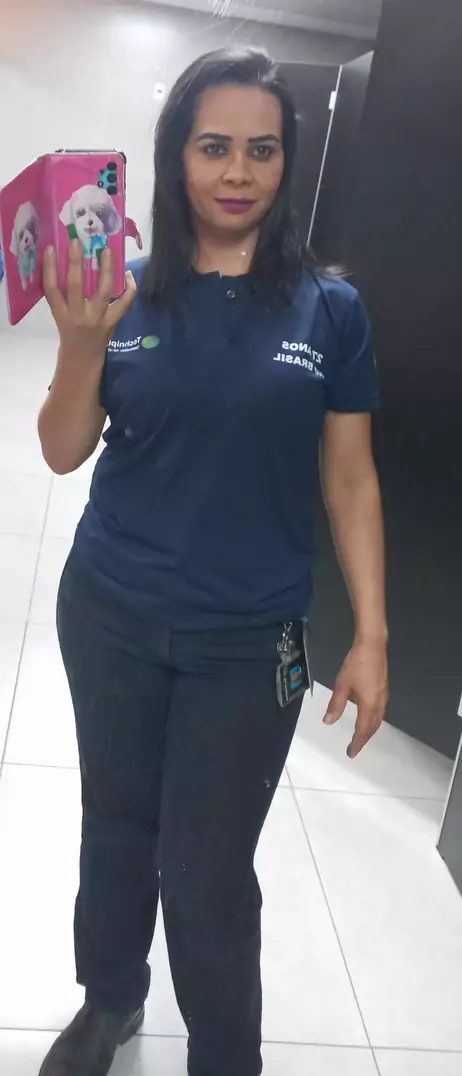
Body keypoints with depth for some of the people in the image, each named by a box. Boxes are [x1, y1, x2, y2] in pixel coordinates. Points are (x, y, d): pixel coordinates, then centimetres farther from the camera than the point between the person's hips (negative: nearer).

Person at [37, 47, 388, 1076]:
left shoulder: (329, 308, -4)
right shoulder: (126, 294, -2)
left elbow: (351, 479, -1)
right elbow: (63, 452, 0)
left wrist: (371, 636, -6)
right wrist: (83, 343, -17)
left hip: (248, 642, -1)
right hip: (109, 619, 2)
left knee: (209, 874, 6)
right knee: (117, 823, 18)